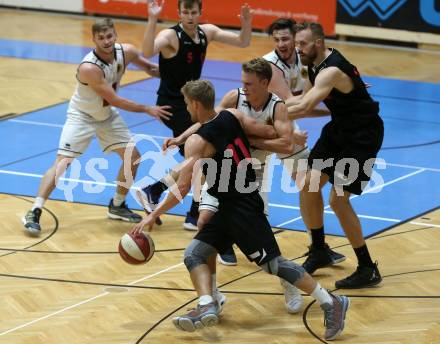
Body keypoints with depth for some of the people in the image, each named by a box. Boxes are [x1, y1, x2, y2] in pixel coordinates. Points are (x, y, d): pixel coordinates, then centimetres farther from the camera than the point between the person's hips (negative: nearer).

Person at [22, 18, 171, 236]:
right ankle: (34, 212, -15)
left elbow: (149, 67, 7)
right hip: (82, 117, -7)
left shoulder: (126, 52, -16)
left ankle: (117, 206, 23)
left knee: (132, 157, 6)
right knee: (62, 163, -17)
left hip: (107, 115, 7)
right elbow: (114, 100, -28)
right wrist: (147, 110, -20)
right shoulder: (89, 67, -35)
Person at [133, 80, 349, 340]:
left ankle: (331, 303, 1)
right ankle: (207, 306, -12)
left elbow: (183, 187, -23)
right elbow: (271, 133, 3)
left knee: (273, 263, -3)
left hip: (240, 209, -9)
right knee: (194, 254, 5)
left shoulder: (197, 142, -17)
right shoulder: (234, 116, 2)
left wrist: (153, 216, -15)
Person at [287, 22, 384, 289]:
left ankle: (368, 269, -1)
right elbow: (307, 101, 13)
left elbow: (304, 109, -39)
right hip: (339, 128, 9)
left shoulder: (332, 70, -28)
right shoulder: (315, 64, 1)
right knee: (309, 184, 4)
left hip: (363, 134, -9)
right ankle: (319, 252, 21)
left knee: (338, 198, -13)